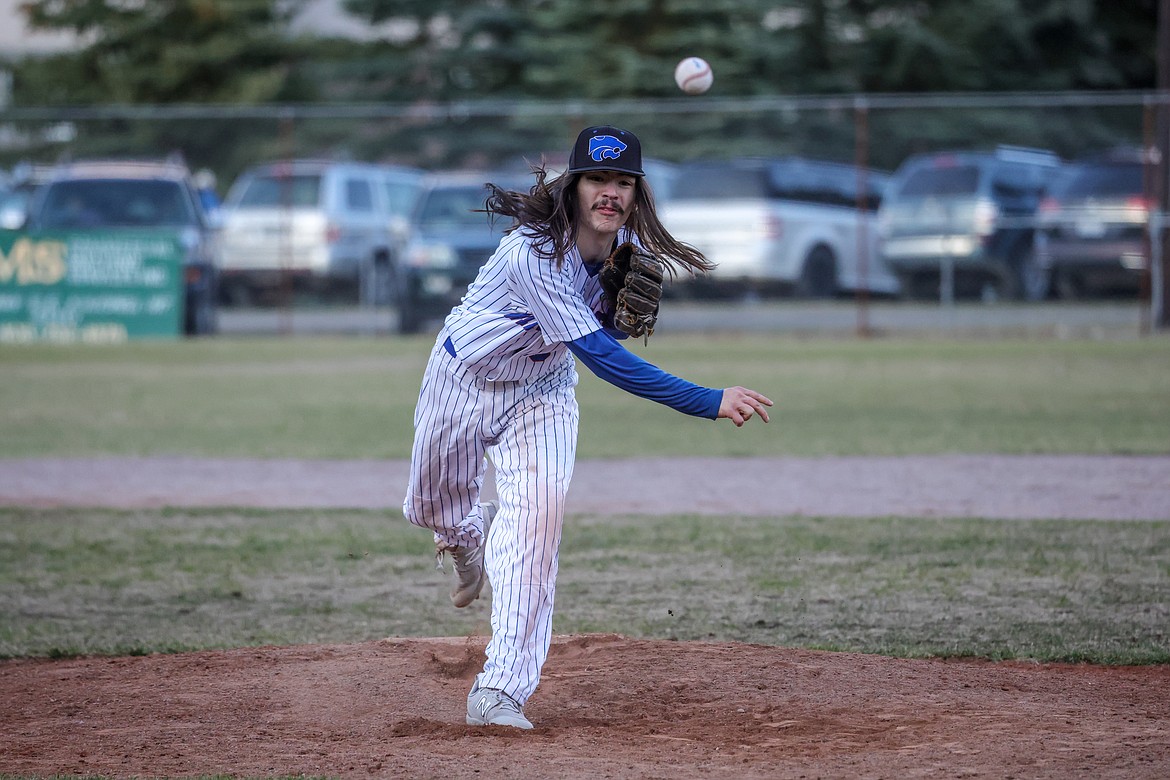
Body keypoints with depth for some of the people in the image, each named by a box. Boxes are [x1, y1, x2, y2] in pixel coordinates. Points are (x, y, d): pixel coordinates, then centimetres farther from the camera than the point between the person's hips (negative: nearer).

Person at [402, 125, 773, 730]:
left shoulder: (628, 245, -16)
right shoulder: (533, 253, -37)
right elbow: (601, 356, -42)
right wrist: (710, 402, -49)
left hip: (541, 390, 3)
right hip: (465, 378, -3)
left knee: (538, 511, -19)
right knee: (432, 507, 15)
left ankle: (499, 691, -19)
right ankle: (471, 535, 56)